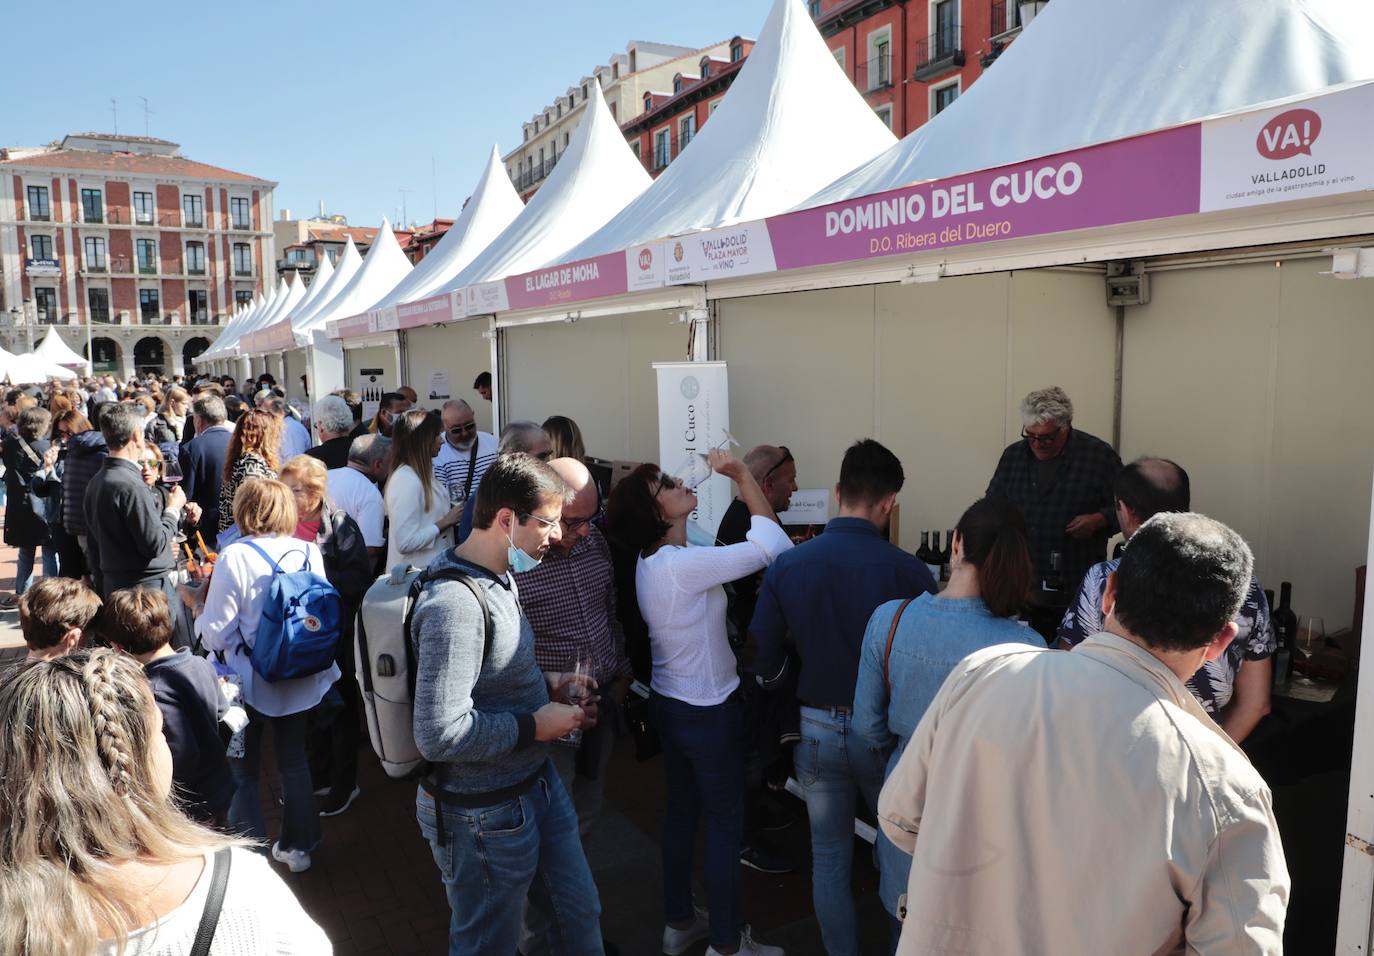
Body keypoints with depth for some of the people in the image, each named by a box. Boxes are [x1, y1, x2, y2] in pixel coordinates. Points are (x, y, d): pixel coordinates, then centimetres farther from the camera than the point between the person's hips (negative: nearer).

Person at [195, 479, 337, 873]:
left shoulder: (234, 557, -19)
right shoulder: (310, 552, -8)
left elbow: (215, 635, -16)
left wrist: (200, 612, 4)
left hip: (250, 681, -4)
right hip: (298, 679, 4)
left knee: (243, 770, 15)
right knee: (294, 760, 20)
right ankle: (296, 845, 32)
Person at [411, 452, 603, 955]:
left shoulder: (500, 575, 4)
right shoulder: (455, 603, -28)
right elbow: (439, 734, -32)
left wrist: (547, 685, 2)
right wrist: (534, 725, -22)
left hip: (536, 783, 9)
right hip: (485, 814, -9)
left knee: (580, 914, 23)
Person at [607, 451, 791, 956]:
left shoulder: (651, 561, 2)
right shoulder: (683, 564, -28)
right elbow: (773, 546, -28)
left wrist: (737, 480, 3)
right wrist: (743, 475, -21)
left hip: (669, 703, 9)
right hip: (708, 712, -9)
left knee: (681, 812, 21)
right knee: (725, 826, 8)